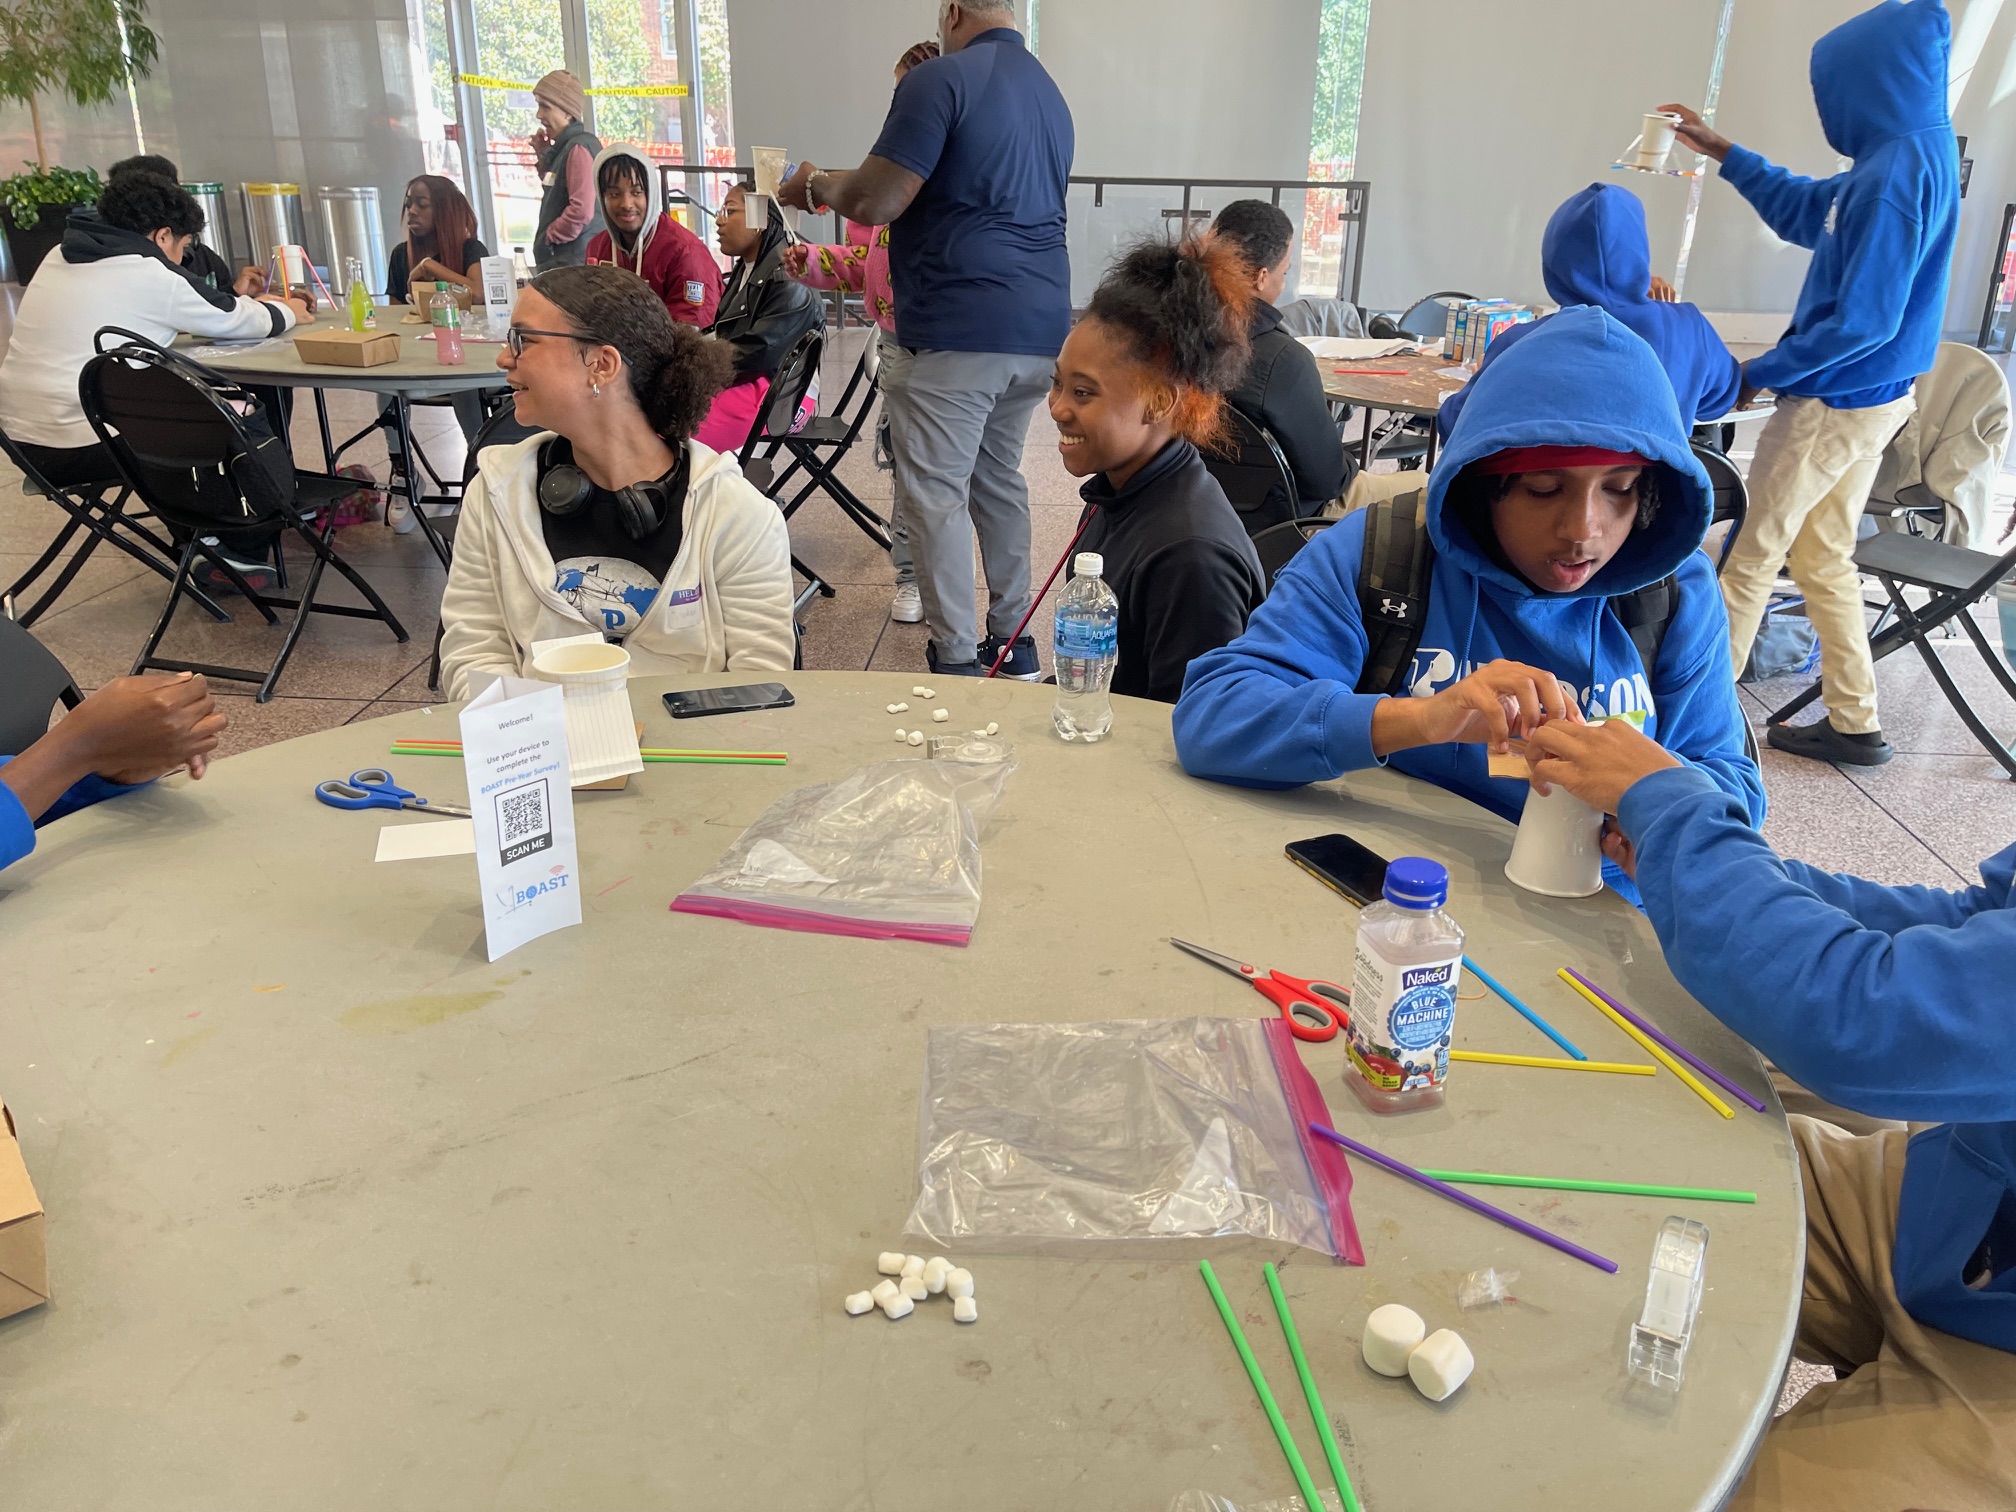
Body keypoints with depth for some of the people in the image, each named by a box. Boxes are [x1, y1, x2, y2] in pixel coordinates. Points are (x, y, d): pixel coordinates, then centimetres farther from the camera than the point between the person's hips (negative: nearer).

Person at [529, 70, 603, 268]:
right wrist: (544, 156, 16)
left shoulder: (579, 148, -14)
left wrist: (547, 238, -12)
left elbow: (582, 210, -23)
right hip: (560, 259, 9)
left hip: (575, 261, -9)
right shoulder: (564, 146, 15)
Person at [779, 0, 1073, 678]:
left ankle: (957, 660, 3)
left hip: (955, 330, -8)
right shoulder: (1050, 93, 17)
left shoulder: (941, 80, -10)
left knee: (937, 493, 0)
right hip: (1040, 325, 8)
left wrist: (814, 185, 6)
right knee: (999, 477, 19)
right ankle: (1012, 640, 25)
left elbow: (875, 203, -15)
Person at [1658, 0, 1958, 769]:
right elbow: (1804, 212, 24)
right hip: (1868, 397, 9)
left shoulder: (1897, 172, -22)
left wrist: (1758, 374, -14)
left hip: (1834, 401, -9)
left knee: (1748, 555, 2)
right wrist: (1722, 151, 25)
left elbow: (1864, 319, -24)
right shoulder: (1916, 154, 9)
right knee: (1823, 557, 15)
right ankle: (1854, 724, 22)